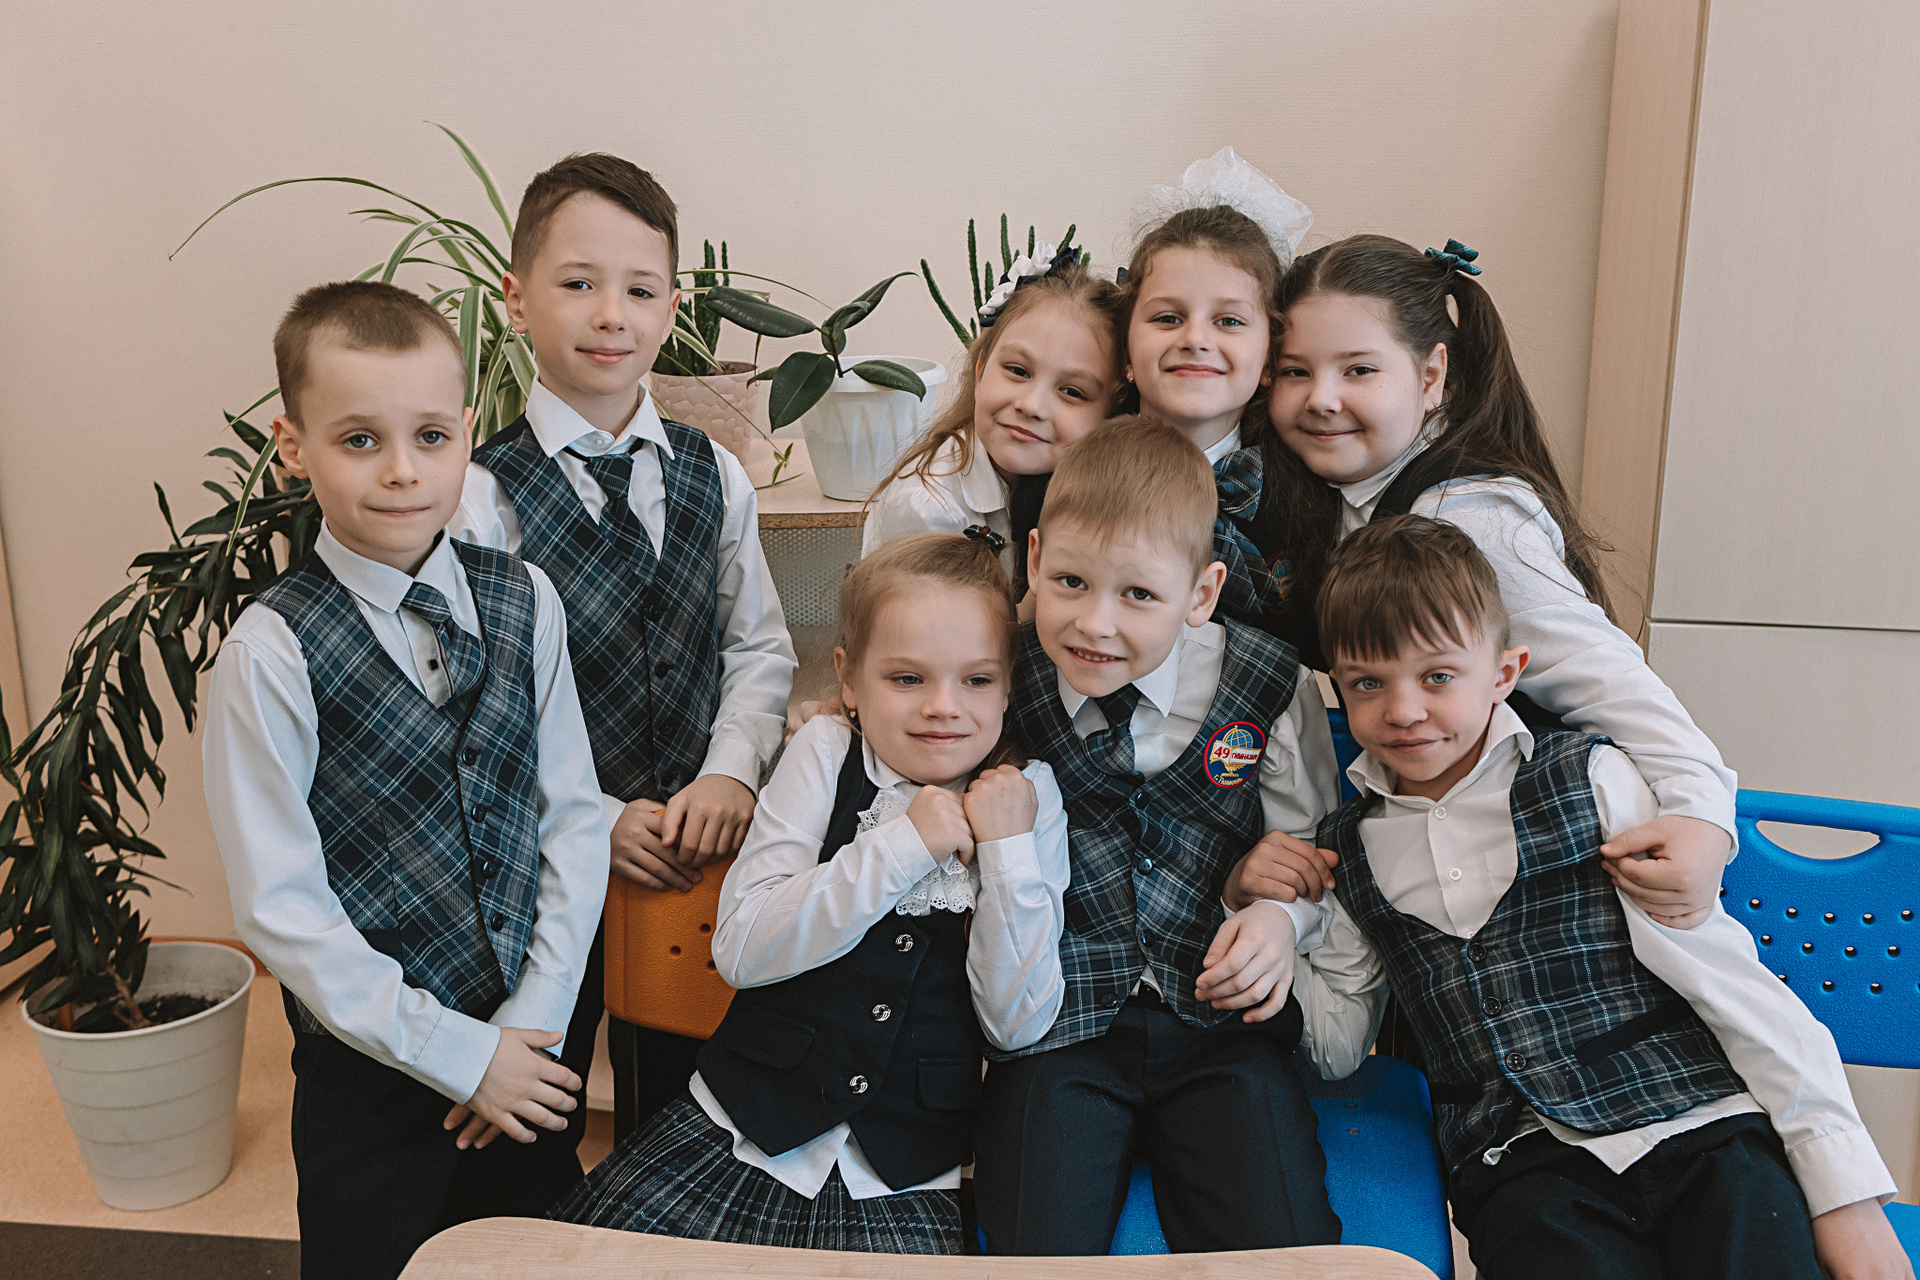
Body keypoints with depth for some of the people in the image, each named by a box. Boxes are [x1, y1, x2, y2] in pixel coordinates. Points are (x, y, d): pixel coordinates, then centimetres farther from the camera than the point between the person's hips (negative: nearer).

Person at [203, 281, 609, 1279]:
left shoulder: (524, 601, -4)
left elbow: (574, 817, -1)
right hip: (372, 1067, -3)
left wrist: (537, 1017, -7)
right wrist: (454, 1053, -13)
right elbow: (280, 907, -14)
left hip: (523, 1048, 4)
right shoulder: (271, 654, -16)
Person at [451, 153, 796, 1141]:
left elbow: (760, 647, 3)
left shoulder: (713, 477, 0)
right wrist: (594, 818, -18)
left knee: (676, 1110, 23)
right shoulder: (484, 495, -13)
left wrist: (729, 771, -13)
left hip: (693, 848, 3)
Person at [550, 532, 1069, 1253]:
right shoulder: (825, 754, -3)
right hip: (751, 1123, 0)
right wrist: (904, 844, -18)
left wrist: (1008, 848, -16)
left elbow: (1016, 1023, -6)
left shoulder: (1029, 797, -2)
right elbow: (741, 951, -12)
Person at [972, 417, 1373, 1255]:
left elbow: (1310, 848, 9)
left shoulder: (1269, 691, -4)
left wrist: (1282, 920, -9)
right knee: (1041, 1247, -15)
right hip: (1056, 1025, 0)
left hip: (1222, 1016, 1)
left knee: (1284, 1243, -13)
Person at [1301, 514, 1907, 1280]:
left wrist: (1847, 1186, -3)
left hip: (1698, 1121, 0)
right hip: (1522, 1162, 1)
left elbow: (1722, 970, -1)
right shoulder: (1350, 848, 8)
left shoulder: (1592, 779, 0)